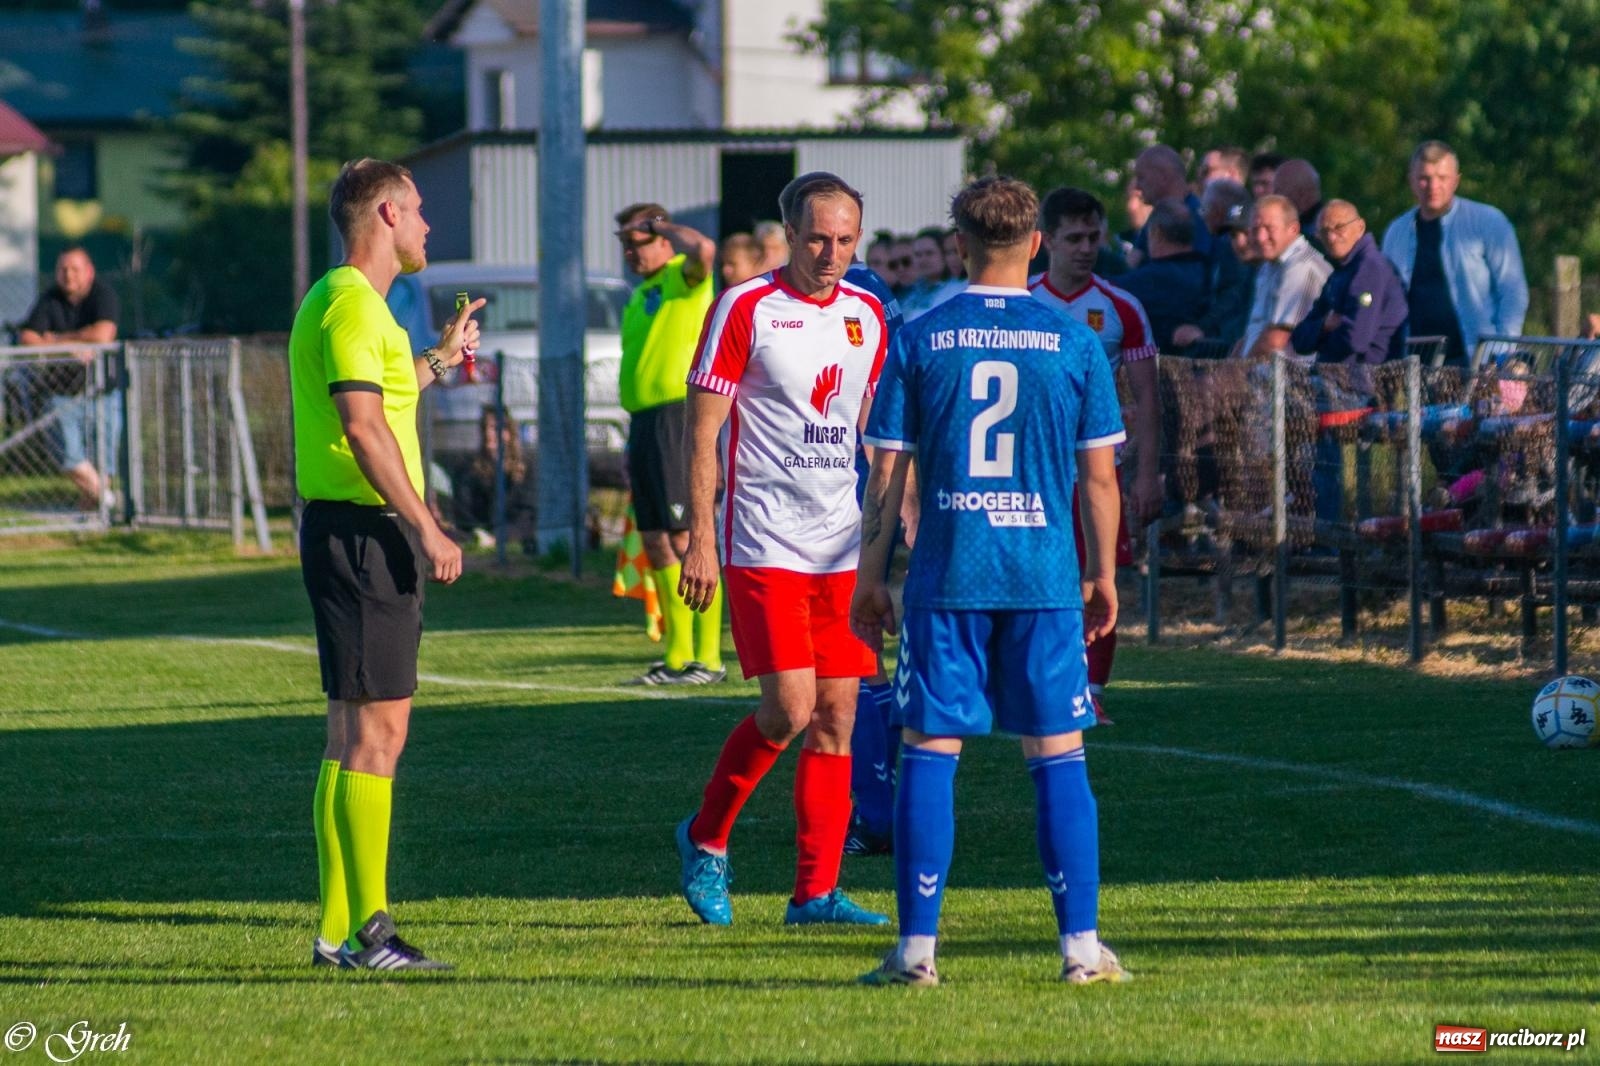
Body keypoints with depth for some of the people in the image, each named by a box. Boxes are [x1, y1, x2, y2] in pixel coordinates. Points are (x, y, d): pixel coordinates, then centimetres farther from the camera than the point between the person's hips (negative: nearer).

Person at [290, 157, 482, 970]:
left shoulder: (345, 302, 19)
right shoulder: (352, 304, -13)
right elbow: (363, 426, -22)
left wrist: (439, 360, 45)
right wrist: (427, 529, -23)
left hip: (356, 534, 11)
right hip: (365, 533, -11)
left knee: (356, 734, 12)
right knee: (376, 729, -10)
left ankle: (339, 928, 14)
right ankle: (367, 930, -11)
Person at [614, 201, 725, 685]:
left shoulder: (682, 279, -5)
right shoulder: (640, 295, 21)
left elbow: (703, 249, -30)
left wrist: (665, 226, -12)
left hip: (677, 415, -9)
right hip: (644, 421, 9)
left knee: (686, 540, -10)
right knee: (656, 545, 10)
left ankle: (708, 658, -8)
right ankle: (677, 657, 15)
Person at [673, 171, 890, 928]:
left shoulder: (867, 315, 10)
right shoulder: (744, 310, -6)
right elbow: (703, 430, -6)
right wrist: (700, 539, -11)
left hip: (843, 547, 6)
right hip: (764, 545, -5)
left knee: (837, 717, 2)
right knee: (790, 709, -13)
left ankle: (815, 892, 6)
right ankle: (706, 838, 9)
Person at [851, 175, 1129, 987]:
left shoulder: (919, 341, 1)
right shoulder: (1074, 342, 1)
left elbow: (887, 472, 1)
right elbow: (1099, 475, 3)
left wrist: (871, 576, 8)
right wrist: (1103, 575, 14)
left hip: (946, 579, 0)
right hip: (1045, 579, 0)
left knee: (929, 755, 4)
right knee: (1058, 758, 5)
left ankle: (917, 947, 2)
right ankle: (1080, 945, 3)